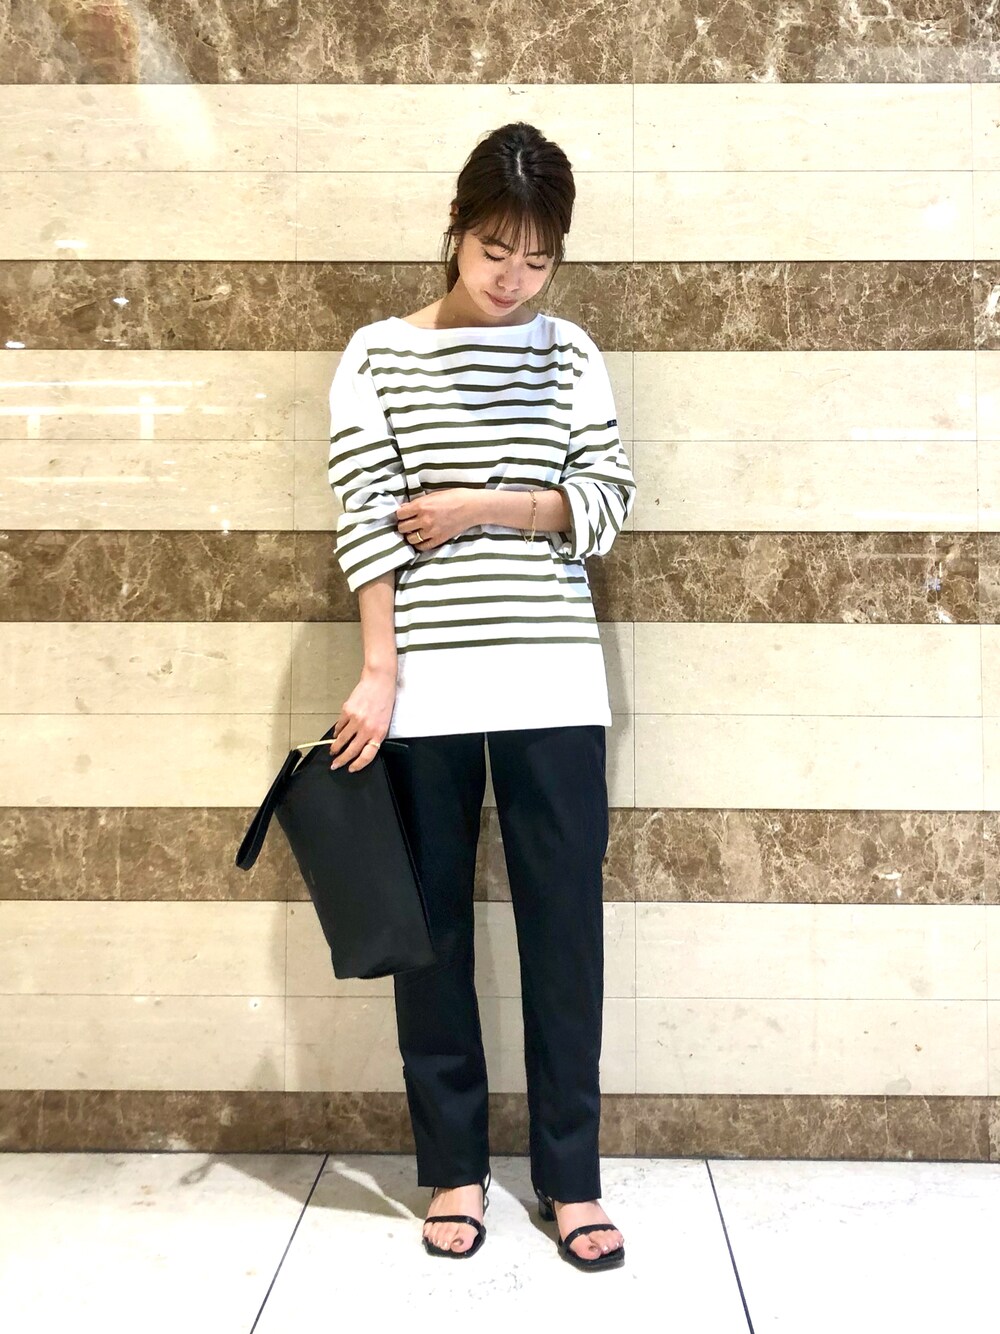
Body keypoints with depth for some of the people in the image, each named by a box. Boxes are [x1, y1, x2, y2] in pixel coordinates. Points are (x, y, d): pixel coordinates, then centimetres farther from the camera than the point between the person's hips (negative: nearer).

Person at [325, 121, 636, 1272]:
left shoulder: (570, 355, 9)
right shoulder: (377, 355, 3)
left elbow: (608, 502, 2)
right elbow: (364, 516, -5)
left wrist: (478, 505, -9)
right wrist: (379, 670, -14)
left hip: (553, 683, 2)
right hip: (426, 688, -1)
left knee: (564, 924, 5)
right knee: (432, 927, 8)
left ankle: (570, 1175, 20)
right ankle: (452, 1168, 24)